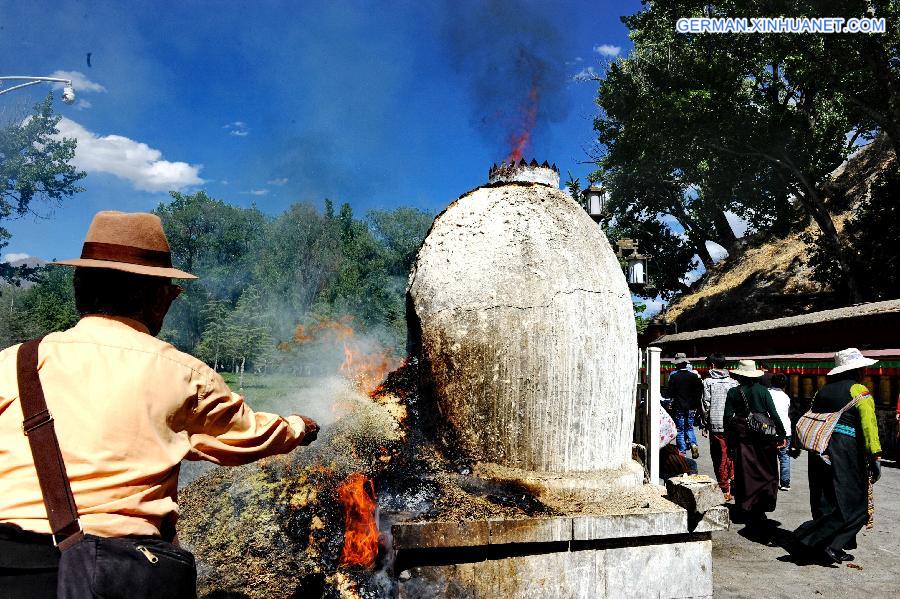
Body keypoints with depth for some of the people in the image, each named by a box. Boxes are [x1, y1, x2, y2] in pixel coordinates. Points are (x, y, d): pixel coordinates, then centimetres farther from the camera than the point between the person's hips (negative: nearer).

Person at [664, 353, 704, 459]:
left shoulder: (673, 376, -12)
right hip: (691, 408, 3)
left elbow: (668, 393, -12)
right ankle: (693, 444, -3)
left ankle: (682, 451, 7)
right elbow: (700, 391, 0)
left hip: (678, 407, -3)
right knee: (689, 428, 18)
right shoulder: (694, 376, -2)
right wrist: (696, 404, 10)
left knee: (680, 430, 7)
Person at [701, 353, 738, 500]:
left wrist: (704, 424, 4)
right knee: (731, 456, 16)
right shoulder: (733, 382, 3)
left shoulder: (708, 382, -4)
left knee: (720, 459, 4)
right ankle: (733, 486, 18)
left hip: (715, 426, -3)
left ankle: (725, 491, 6)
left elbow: (706, 405, -6)